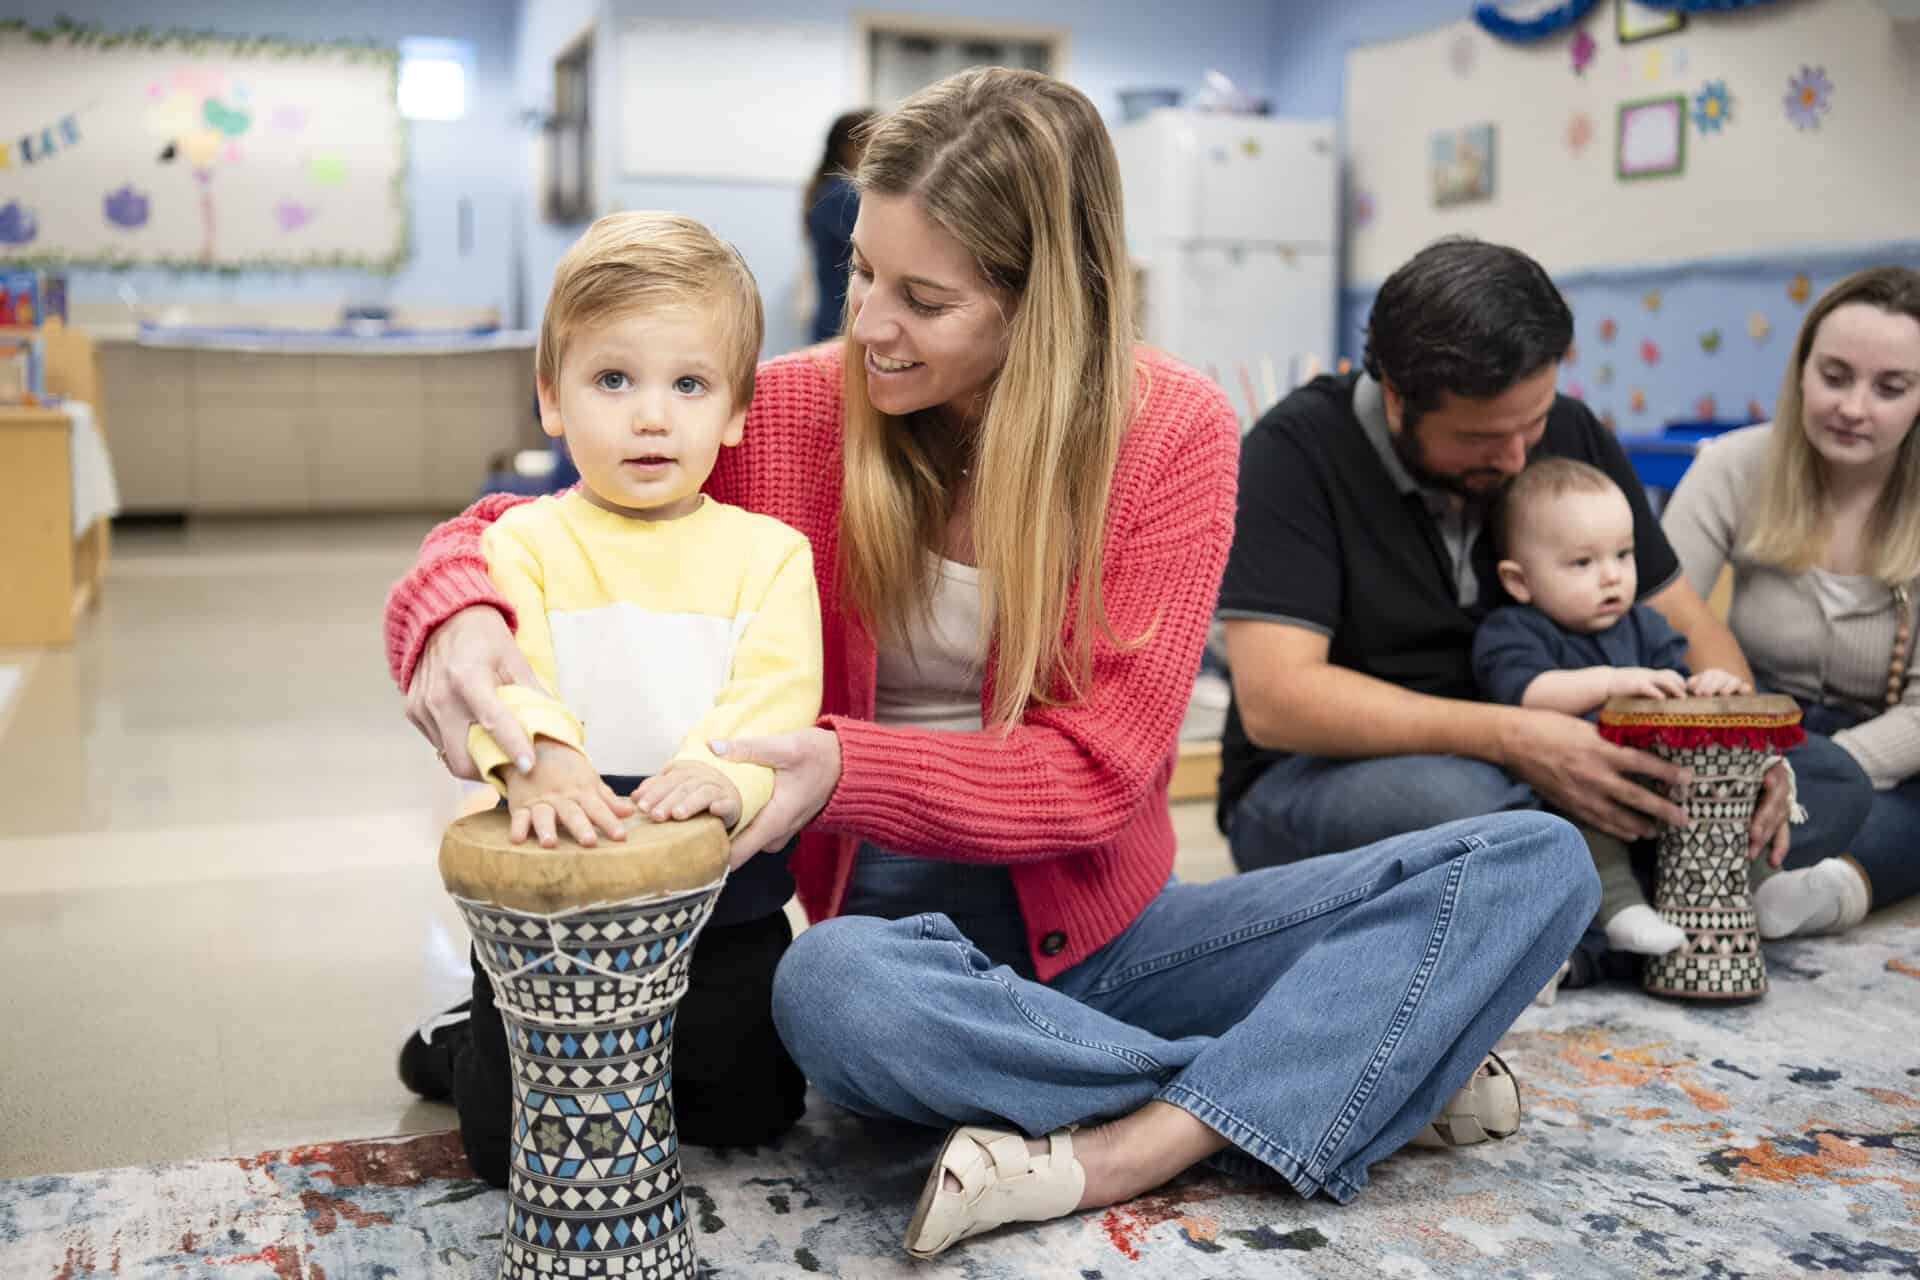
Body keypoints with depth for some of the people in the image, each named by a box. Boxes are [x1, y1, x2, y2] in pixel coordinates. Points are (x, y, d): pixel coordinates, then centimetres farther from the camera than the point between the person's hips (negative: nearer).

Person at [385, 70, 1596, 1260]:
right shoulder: (794, 411, -6)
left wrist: (845, 769, -27)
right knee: (832, 990, -38)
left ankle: (1113, 1158, -26)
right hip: (905, 929, 0)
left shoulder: (1172, 429, -8)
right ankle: (1381, 1072, -21)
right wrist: (460, 615, -25)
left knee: (1538, 860, -14)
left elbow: (1097, 770, -12)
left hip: (1098, 921, 1)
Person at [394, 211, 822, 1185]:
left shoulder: (767, 553, 0)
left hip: (723, 900, 1)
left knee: (749, 1113, 10)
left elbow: (778, 695, -13)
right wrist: (534, 762, -39)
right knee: (515, 1147, 3)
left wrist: (725, 775, -34)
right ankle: (473, 1043, 36)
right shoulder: (523, 542, -1)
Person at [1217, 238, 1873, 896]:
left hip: (1537, 773, 6)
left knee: (1829, 780, -8)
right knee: (1453, 803, -41)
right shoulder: (1297, 449, -15)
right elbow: (1273, 698, -25)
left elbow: (1683, 620, 8)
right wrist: (1508, 738, -32)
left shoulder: (1571, 435, 3)